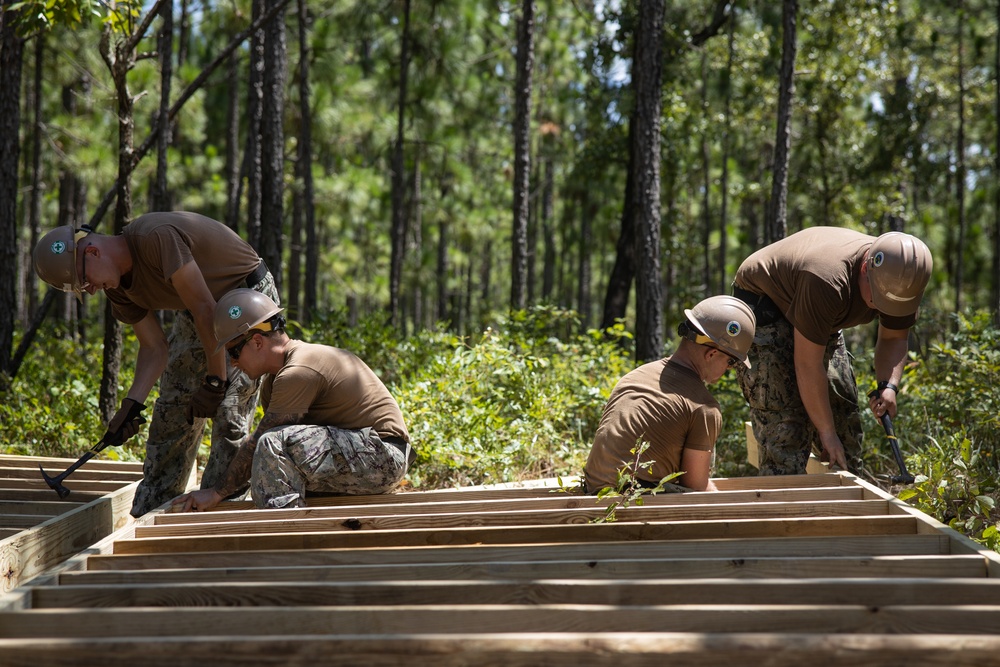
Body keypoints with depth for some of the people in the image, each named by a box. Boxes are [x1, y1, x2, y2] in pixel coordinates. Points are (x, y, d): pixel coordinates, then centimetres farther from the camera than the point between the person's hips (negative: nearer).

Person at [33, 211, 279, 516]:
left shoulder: (157, 237, -34)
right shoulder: (119, 286, -7)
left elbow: (205, 309, -30)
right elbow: (154, 347, -4)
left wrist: (215, 380, -25)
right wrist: (132, 404, -18)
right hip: (196, 311, 8)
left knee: (229, 413, -15)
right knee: (171, 411, 7)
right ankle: (146, 515, 16)